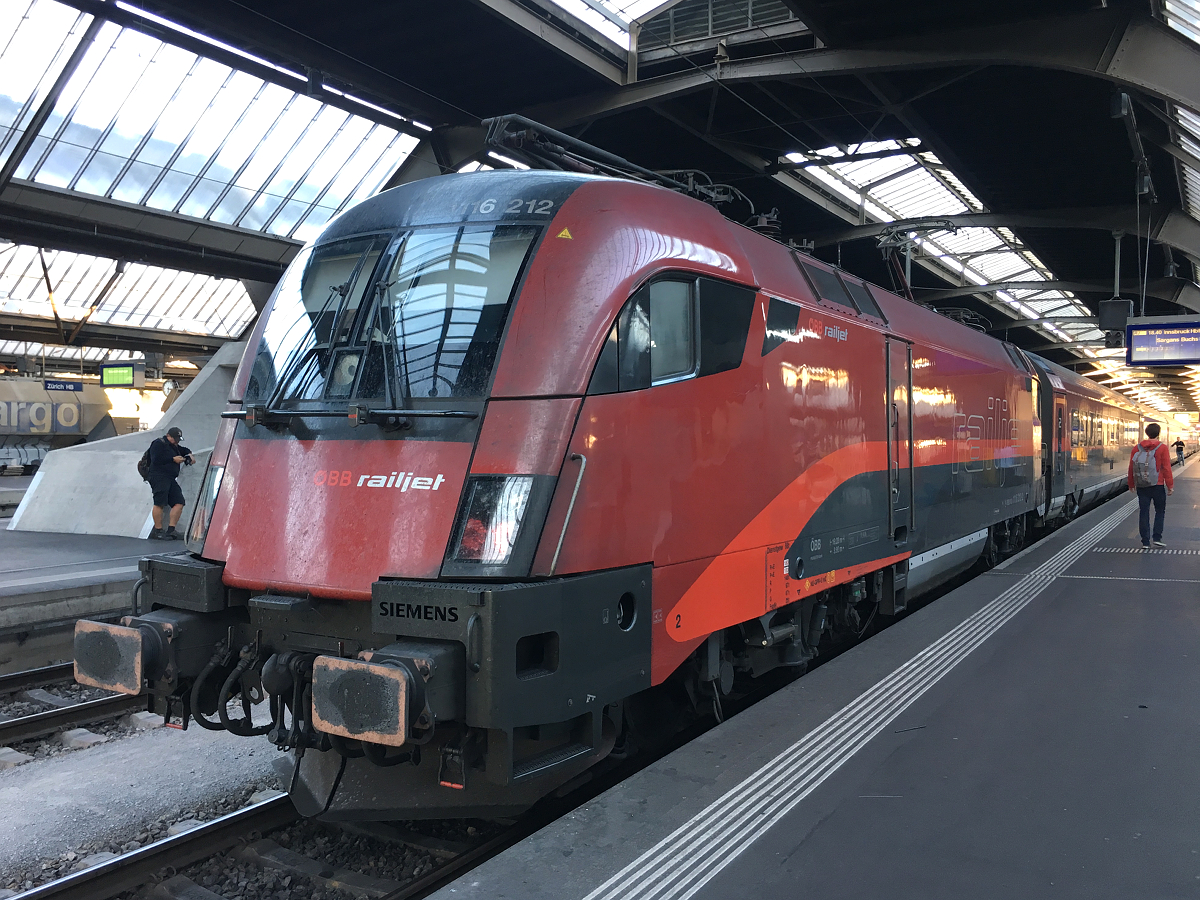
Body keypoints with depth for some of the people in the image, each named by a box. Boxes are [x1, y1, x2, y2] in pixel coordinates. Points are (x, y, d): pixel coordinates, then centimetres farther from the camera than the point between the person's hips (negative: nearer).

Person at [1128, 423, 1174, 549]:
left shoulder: (1137, 448, 3)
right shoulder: (1162, 448, -7)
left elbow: (1131, 468, 6)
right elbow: (1166, 468, -10)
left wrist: (1131, 484, 18)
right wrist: (1170, 485, -4)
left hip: (1141, 486, 3)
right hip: (1157, 486, -3)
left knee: (1144, 513, 6)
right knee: (1160, 511, 13)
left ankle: (1145, 542, 7)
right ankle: (1157, 538, 5)